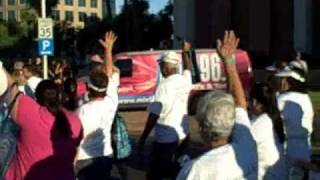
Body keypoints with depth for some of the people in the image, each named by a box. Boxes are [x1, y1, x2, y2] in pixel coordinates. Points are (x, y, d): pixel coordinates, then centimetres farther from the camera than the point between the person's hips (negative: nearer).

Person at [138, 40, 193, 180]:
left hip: (166, 138, -7)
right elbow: (188, 68, 28)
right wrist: (185, 52, 43)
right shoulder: (185, 80, 2)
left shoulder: (165, 85, -18)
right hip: (183, 135, 8)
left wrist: (143, 137, -12)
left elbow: (154, 114, -18)